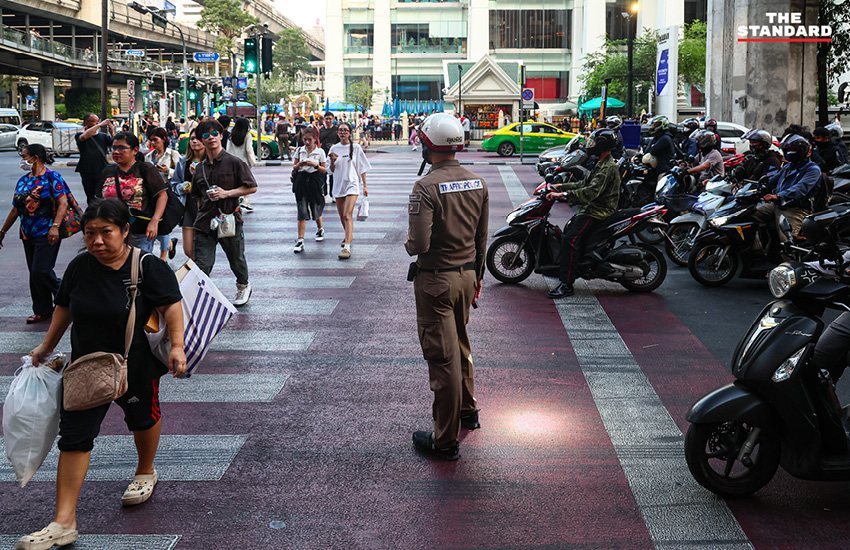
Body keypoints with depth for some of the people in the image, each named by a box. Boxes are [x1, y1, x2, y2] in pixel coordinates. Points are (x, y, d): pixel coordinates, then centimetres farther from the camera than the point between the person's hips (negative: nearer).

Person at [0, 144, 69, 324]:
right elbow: (15, 209, 20)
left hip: (47, 235, -7)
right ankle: (42, 311, 18)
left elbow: (63, 203, -16)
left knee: (41, 271, -13)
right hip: (28, 235, 7)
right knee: (34, 274, 9)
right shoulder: (23, 180, 14)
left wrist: (55, 226, -27)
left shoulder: (51, 177, -7)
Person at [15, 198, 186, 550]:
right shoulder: (80, 267, -2)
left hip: (136, 367, -3)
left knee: (142, 418, 20)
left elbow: (172, 305, -16)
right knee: (74, 435, -4)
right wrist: (47, 346, 19)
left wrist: (177, 346, -27)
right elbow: (64, 307, 12)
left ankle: (145, 473, 51)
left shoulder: (148, 267, -15)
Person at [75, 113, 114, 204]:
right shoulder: (79, 136, 4)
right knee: (90, 198, 11)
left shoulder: (103, 136, 11)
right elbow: (84, 136, -20)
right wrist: (99, 125, -20)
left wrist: (112, 132, -18)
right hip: (87, 171, 0)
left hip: (102, 171, 0)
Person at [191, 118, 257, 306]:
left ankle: (243, 286, 41)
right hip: (205, 221, 3)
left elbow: (252, 187, -7)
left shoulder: (234, 162, -5)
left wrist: (227, 193, -15)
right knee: (202, 264, -6)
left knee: (236, 259, 16)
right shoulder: (200, 168, 9)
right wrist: (202, 212, 12)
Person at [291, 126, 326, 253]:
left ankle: (320, 230, 43)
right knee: (302, 212, -5)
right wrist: (299, 165, -11)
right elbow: (294, 167, 11)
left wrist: (315, 165, -16)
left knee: (316, 209, 11)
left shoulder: (320, 152, 0)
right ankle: (300, 241, -8)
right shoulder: (299, 150, 6)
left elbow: (324, 170, 1)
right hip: (301, 181, 1)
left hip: (314, 181, -1)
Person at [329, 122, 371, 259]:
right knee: (342, 216, 13)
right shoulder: (334, 149, 7)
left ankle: (347, 247, -24)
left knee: (347, 215, -17)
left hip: (352, 184, -4)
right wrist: (332, 161, -9)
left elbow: (362, 168, 3)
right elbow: (332, 170, 11)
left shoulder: (356, 148, 0)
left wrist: (365, 186, 0)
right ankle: (348, 235, 41)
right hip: (339, 184, 4)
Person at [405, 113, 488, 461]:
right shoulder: (477, 183, 2)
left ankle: (446, 440, 7)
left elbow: (419, 244, -25)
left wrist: (409, 242, -2)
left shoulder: (426, 187, -20)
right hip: (467, 275, 7)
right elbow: (481, 237, 10)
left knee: (442, 356, -1)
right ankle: (467, 411, 41)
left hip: (436, 279, -7)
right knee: (460, 346, 25)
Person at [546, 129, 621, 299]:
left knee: (570, 239, -23)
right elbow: (584, 184, 23)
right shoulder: (602, 164, 18)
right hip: (591, 208, 11)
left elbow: (592, 191, -29)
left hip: (598, 212, -11)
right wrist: (561, 186, 14)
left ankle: (567, 284, -26)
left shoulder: (608, 167, -18)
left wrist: (564, 194, -33)